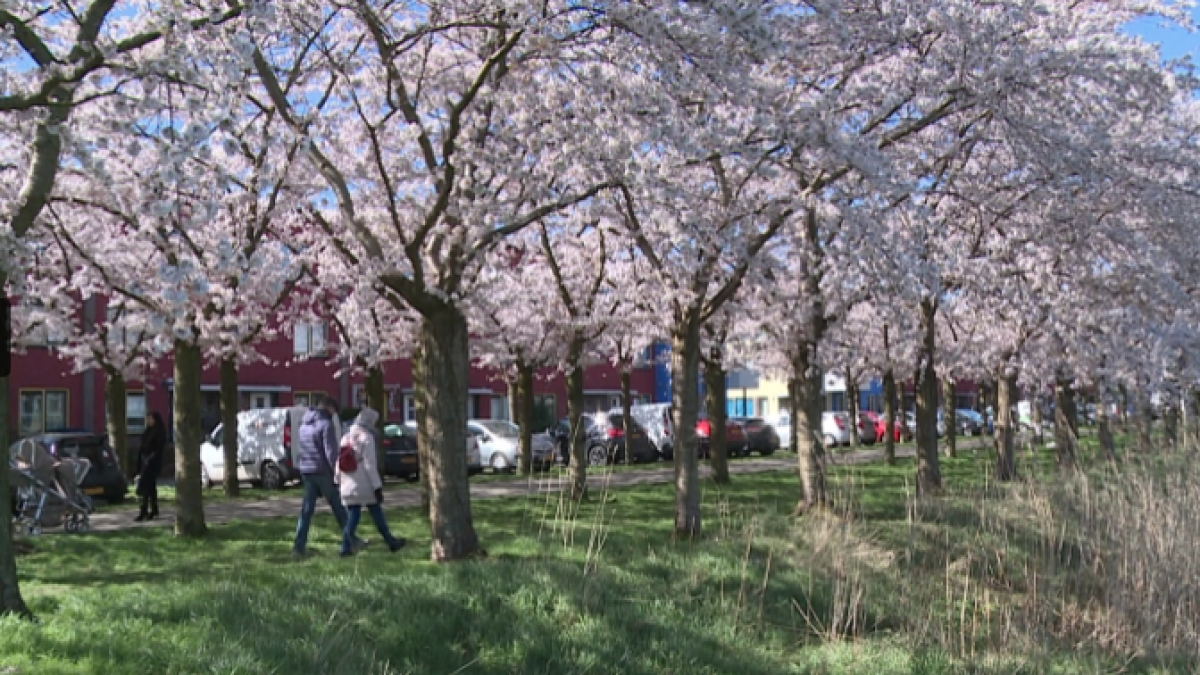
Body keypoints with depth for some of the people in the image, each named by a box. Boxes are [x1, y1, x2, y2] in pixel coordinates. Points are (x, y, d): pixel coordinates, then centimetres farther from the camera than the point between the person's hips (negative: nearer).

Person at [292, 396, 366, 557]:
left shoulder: (304, 424, 14)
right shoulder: (326, 424, -12)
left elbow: (303, 449, 17)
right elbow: (331, 452, -17)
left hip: (306, 471, 7)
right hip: (323, 472, -7)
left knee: (307, 509, 6)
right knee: (338, 507, 5)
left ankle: (299, 546, 0)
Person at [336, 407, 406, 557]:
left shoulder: (346, 438, 11)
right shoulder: (366, 438, -12)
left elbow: (339, 464, 13)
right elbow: (370, 465, -17)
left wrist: (339, 483, 19)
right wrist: (377, 486, -16)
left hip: (348, 487, 6)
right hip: (365, 486, -6)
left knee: (352, 516, 7)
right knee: (377, 514, 6)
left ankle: (346, 547, -4)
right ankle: (391, 542, 17)